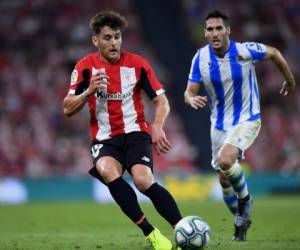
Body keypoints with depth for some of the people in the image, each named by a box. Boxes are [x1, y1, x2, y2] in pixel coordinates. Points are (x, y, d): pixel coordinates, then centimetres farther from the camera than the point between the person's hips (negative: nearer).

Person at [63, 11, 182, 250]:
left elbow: (162, 101, 3)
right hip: (104, 139, 1)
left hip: (135, 133, -1)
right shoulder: (85, 66, -1)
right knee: (108, 171, -33)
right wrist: (89, 91, -21)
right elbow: (68, 109, -3)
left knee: (143, 179, -29)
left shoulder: (137, 64, -1)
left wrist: (157, 127, -17)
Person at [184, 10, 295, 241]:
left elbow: (274, 53, 2)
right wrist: (192, 99, -32)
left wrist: (290, 80, 14)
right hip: (219, 124, 4)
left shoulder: (246, 50, -17)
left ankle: (245, 198, 0)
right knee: (224, 179, 9)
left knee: (225, 161, -29)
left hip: (247, 120, -4)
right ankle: (241, 220, 34)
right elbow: (189, 92, -7)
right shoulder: (200, 57, -10)